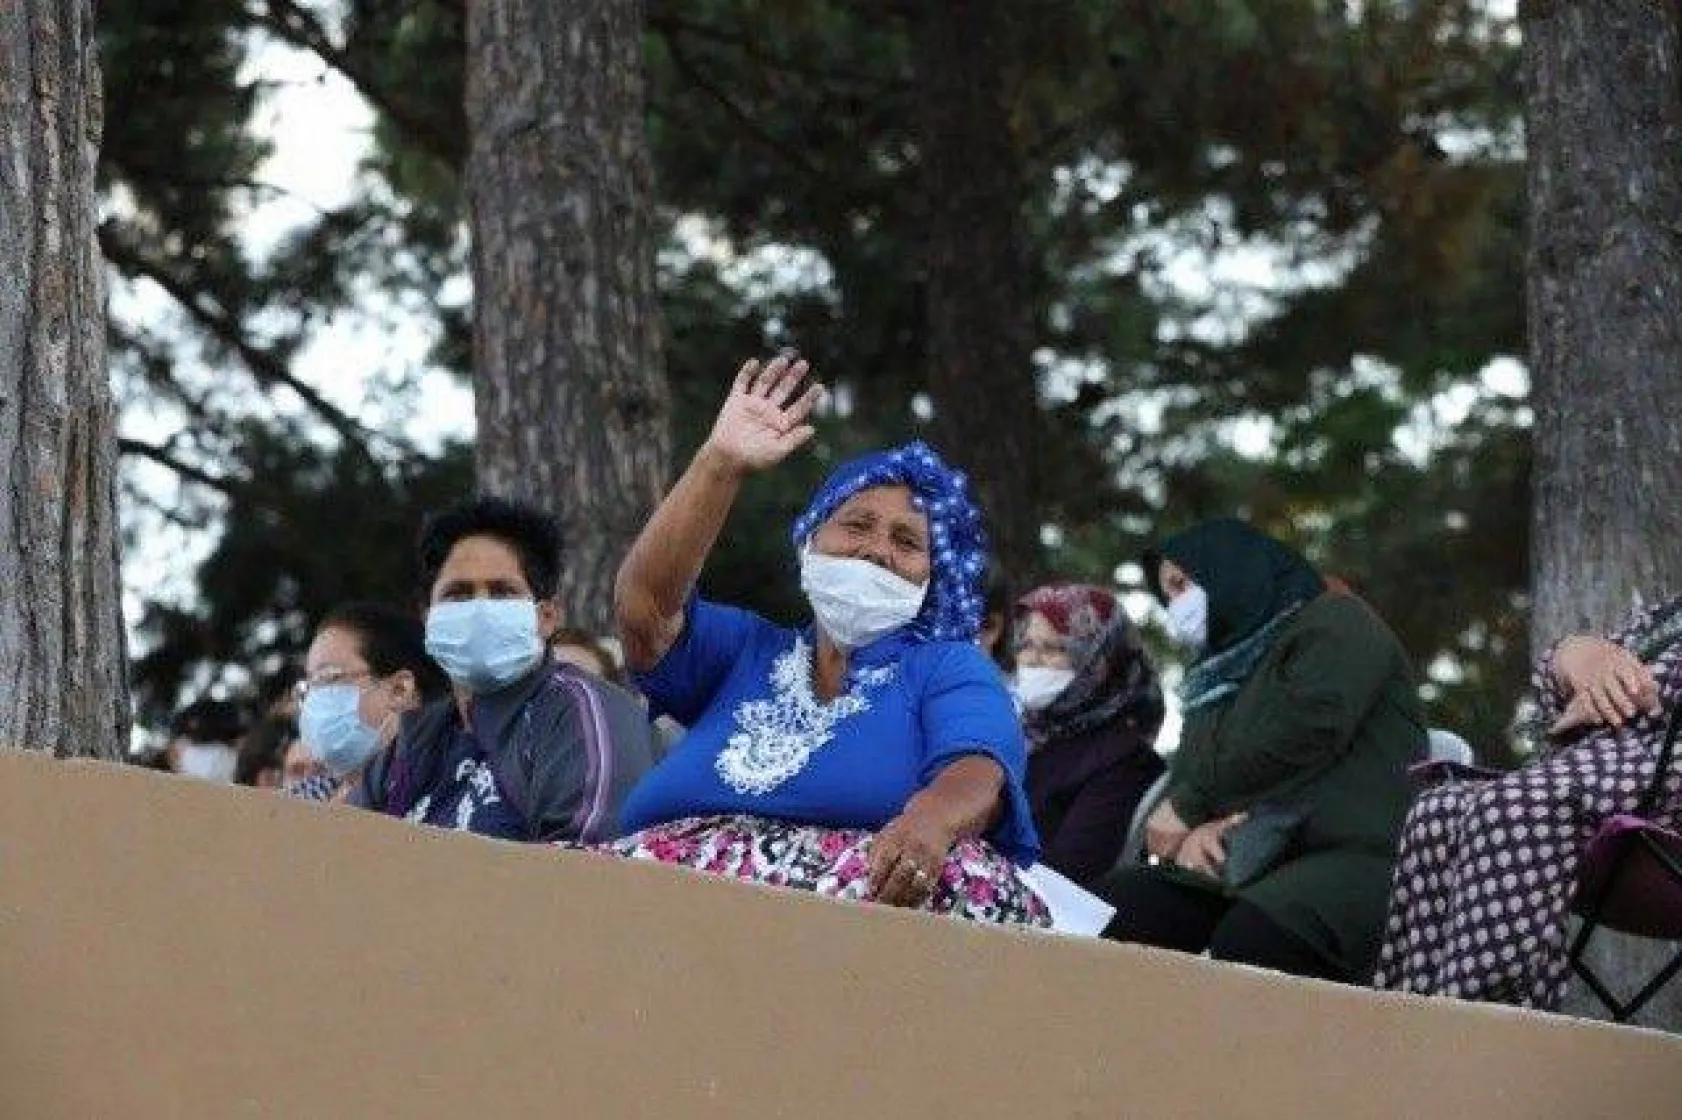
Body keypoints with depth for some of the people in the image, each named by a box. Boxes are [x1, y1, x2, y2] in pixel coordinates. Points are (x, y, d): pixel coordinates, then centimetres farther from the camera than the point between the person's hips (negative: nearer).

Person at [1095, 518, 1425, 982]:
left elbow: (1306, 730, -10)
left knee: (1248, 939, -38)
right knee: (1113, 907, -19)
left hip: (1354, 854, -7)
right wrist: (1191, 830, -7)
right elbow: (1184, 775, 19)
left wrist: (1189, 806, -5)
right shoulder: (1217, 674, 29)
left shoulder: (1336, 623, 6)